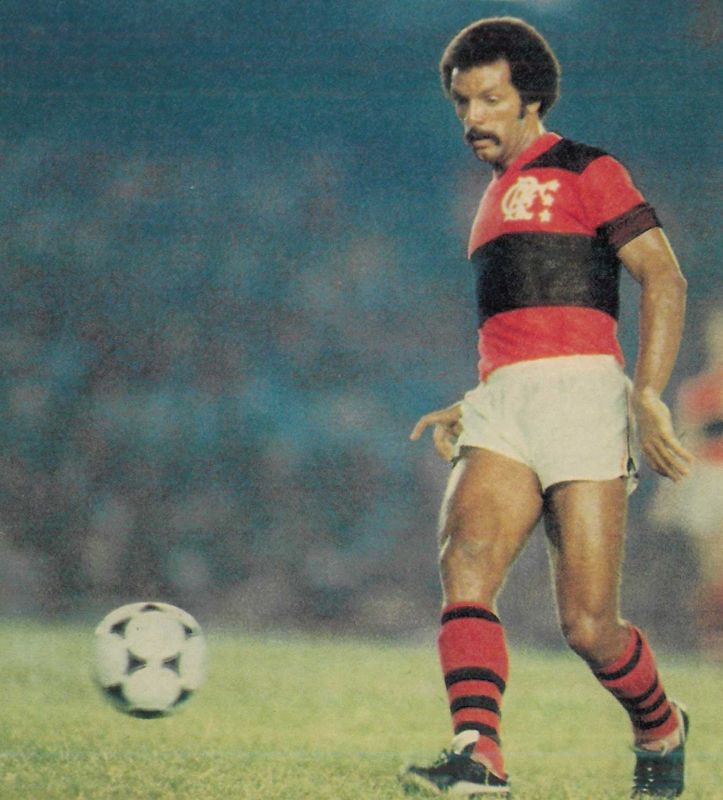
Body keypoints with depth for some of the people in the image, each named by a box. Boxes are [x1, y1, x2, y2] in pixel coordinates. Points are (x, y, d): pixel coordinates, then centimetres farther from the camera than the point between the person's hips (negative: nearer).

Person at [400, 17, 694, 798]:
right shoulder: (498, 200, 28)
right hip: (501, 405, 6)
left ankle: (661, 730, 20)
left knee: (588, 625, -9)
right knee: (464, 564, -21)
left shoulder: (586, 172, 5)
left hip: (579, 389, -6)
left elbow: (664, 279, -5)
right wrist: (468, 409, 19)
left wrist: (649, 396, -16)